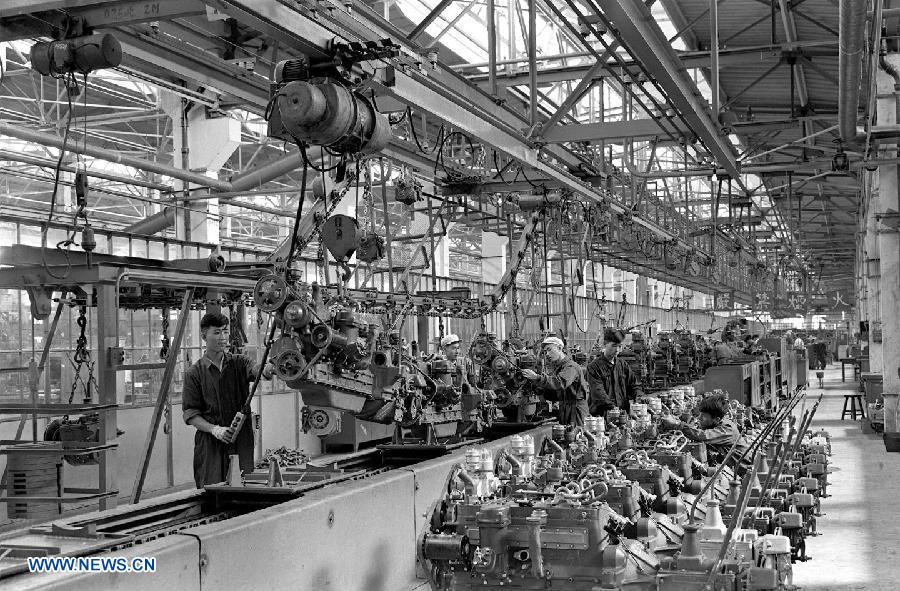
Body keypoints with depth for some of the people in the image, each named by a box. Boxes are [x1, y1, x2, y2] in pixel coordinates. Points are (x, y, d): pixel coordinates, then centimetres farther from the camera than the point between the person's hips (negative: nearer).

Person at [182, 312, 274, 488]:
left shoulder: (239, 363, 9)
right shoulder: (194, 373, 3)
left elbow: (256, 369, -14)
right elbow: (190, 414, 1)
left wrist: (269, 369, -38)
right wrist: (214, 429, -14)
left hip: (241, 442, 2)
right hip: (210, 446, -1)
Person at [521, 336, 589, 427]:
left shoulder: (571, 366, -12)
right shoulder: (557, 368, 16)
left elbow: (561, 382, -33)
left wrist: (537, 377, -41)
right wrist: (542, 390, -2)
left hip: (576, 409, -8)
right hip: (564, 410, 8)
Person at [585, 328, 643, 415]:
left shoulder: (623, 365, 18)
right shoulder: (594, 366, 1)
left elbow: (634, 386, 16)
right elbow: (598, 392, -10)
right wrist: (613, 408, -23)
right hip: (602, 415, -4)